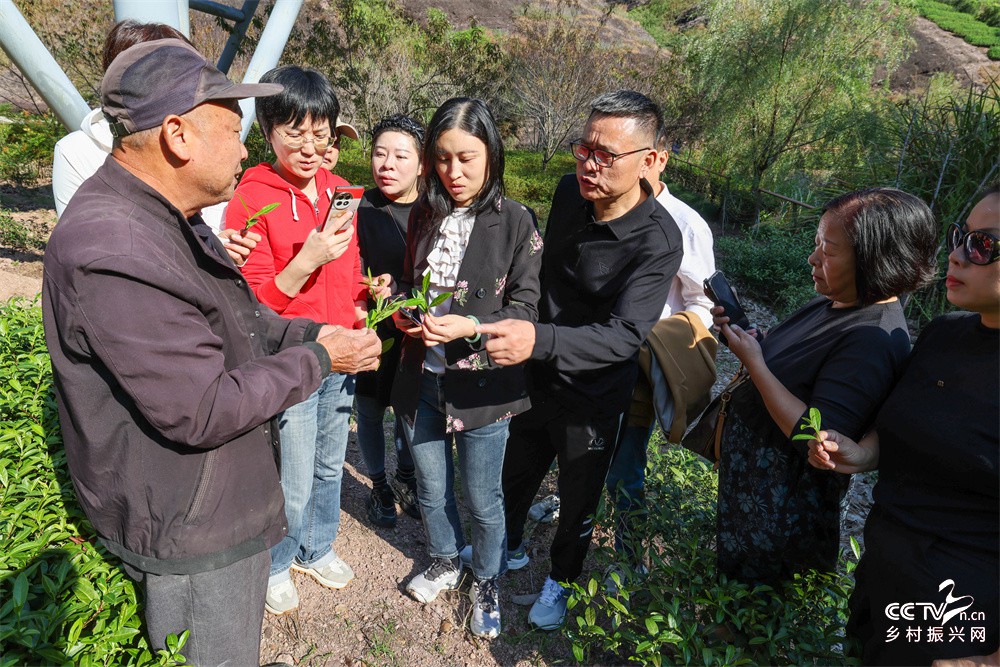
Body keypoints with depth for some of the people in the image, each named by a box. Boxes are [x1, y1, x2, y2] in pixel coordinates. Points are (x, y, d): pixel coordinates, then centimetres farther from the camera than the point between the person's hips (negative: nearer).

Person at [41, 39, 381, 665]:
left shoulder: (169, 220, 4)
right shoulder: (112, 253, -31)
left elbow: (237, 321, 13)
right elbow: (201, 412, -30)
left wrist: (312, 332, -3)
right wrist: (317, 360, -19)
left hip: (217, 496, 9)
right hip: (190, 529, -9)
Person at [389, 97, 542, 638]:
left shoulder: (515, 221, -11)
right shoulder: (424, 216, 4)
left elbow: (523, 308, -10)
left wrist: (471, 326, -26)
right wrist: (402, 311, -6)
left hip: (482, 384, -4)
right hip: (422, 378, 4)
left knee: (482, 498, 13)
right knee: (432, 489, 21)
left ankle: (487, 584, 40)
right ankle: (444, 563, 50)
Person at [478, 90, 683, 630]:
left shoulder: (658, 242, -26)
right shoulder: (569, 193, -8)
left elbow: (624, 336, -36)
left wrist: (539, 340, -51)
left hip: (592, 397, -5)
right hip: (536, 377, 5)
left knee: (578, 499, 16)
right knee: (516, 473, 24)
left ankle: (560, 579, 45)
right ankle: (510, 546, 53)